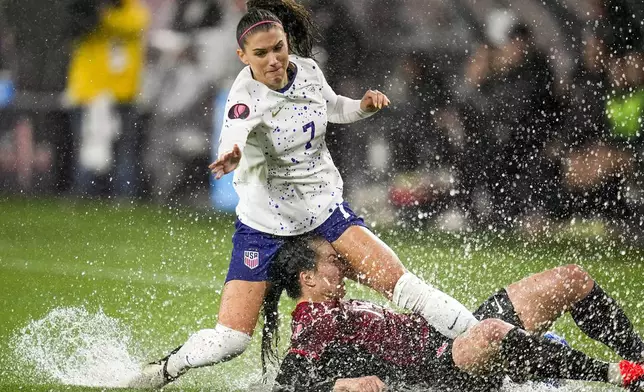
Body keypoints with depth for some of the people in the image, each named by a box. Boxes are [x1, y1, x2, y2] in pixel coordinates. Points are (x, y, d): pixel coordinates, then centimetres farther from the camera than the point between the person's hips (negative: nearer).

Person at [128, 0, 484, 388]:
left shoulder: (307, 69, -5)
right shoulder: (246, 98, -21)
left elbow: (331, 107, 19)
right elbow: (234, 136, -44)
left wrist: (363, 106, -2)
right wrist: (231, 156, -68)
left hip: (325, 209, 3)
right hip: (266, 223, -3)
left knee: (395, 278, -18)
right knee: (229, 340, -7)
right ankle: (164, 370, 21)